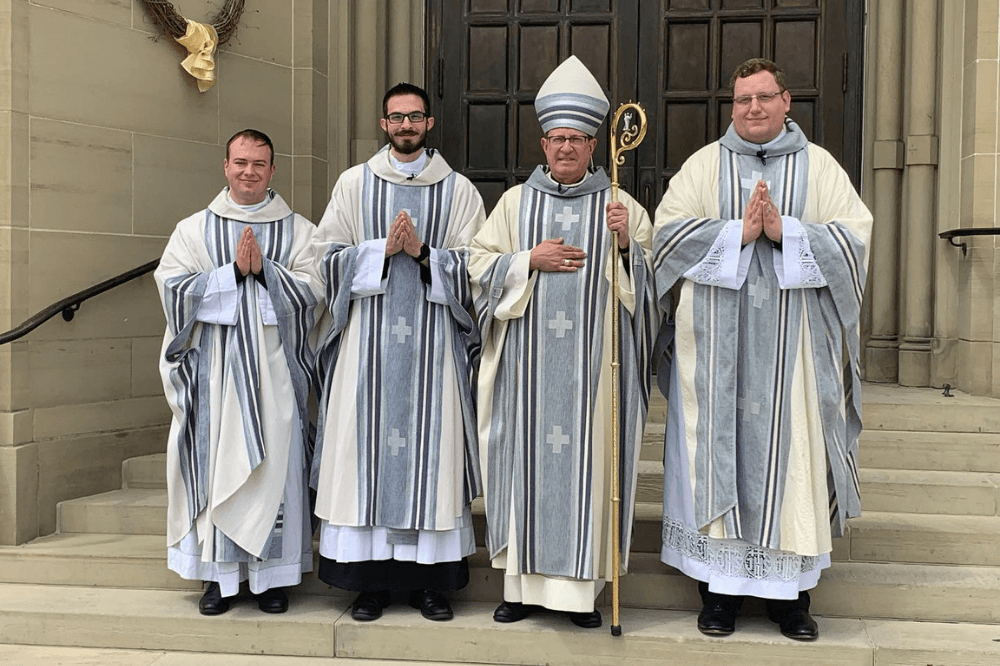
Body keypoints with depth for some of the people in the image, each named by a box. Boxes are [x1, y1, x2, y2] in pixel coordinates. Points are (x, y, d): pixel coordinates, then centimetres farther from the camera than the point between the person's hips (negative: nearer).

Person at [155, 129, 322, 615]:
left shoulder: (299, 231, 9)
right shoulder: (193, 229, 11)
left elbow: (311, 293, -2)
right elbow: (173, 288, -2)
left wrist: (263, 268, -14)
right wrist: (234, 270, -10)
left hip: (273, 370, 0)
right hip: (214, 370, 1)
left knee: (274, 466, 0)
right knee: (216, 464, 2)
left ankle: (271, 575, 11)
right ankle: (220, 575, 13)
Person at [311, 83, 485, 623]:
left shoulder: (458, 190, 9)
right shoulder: (354, 183, 11)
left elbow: (473, 266, 3)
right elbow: (331, 257, 4)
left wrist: (422, 252, -12)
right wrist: (383, 248, -10)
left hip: (433, 341, 0)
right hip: (368, 340, 0)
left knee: (430, 447, 1)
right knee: (367, 448, 0)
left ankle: (428, 580, 11)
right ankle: (371, 580, 10)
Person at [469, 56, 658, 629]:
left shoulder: (622, 207, 8)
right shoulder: (516, 201, 11)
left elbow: (652, 281, 5)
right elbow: (481, 267, 7)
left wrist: (626, 245, -12)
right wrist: (530, 260, -8)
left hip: (593, 363, -1)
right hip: (527, 366, 1)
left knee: (588, 461, -1)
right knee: (528, 459, 3)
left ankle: (582, 586, 10)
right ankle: (526, 582, 14)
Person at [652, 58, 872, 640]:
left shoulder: (819, 166, 9)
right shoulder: (705, 164, 9)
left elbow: (856, 233, -1)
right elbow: (668, 230, -3)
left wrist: (785, 232, -14)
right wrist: (738, 232, -13)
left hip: (793, 345, 0)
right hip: (717, 345, 0)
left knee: (789, 453, 3)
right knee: (719, 452, 2)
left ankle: (790, 589, 15)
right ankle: (721, 584, 14)